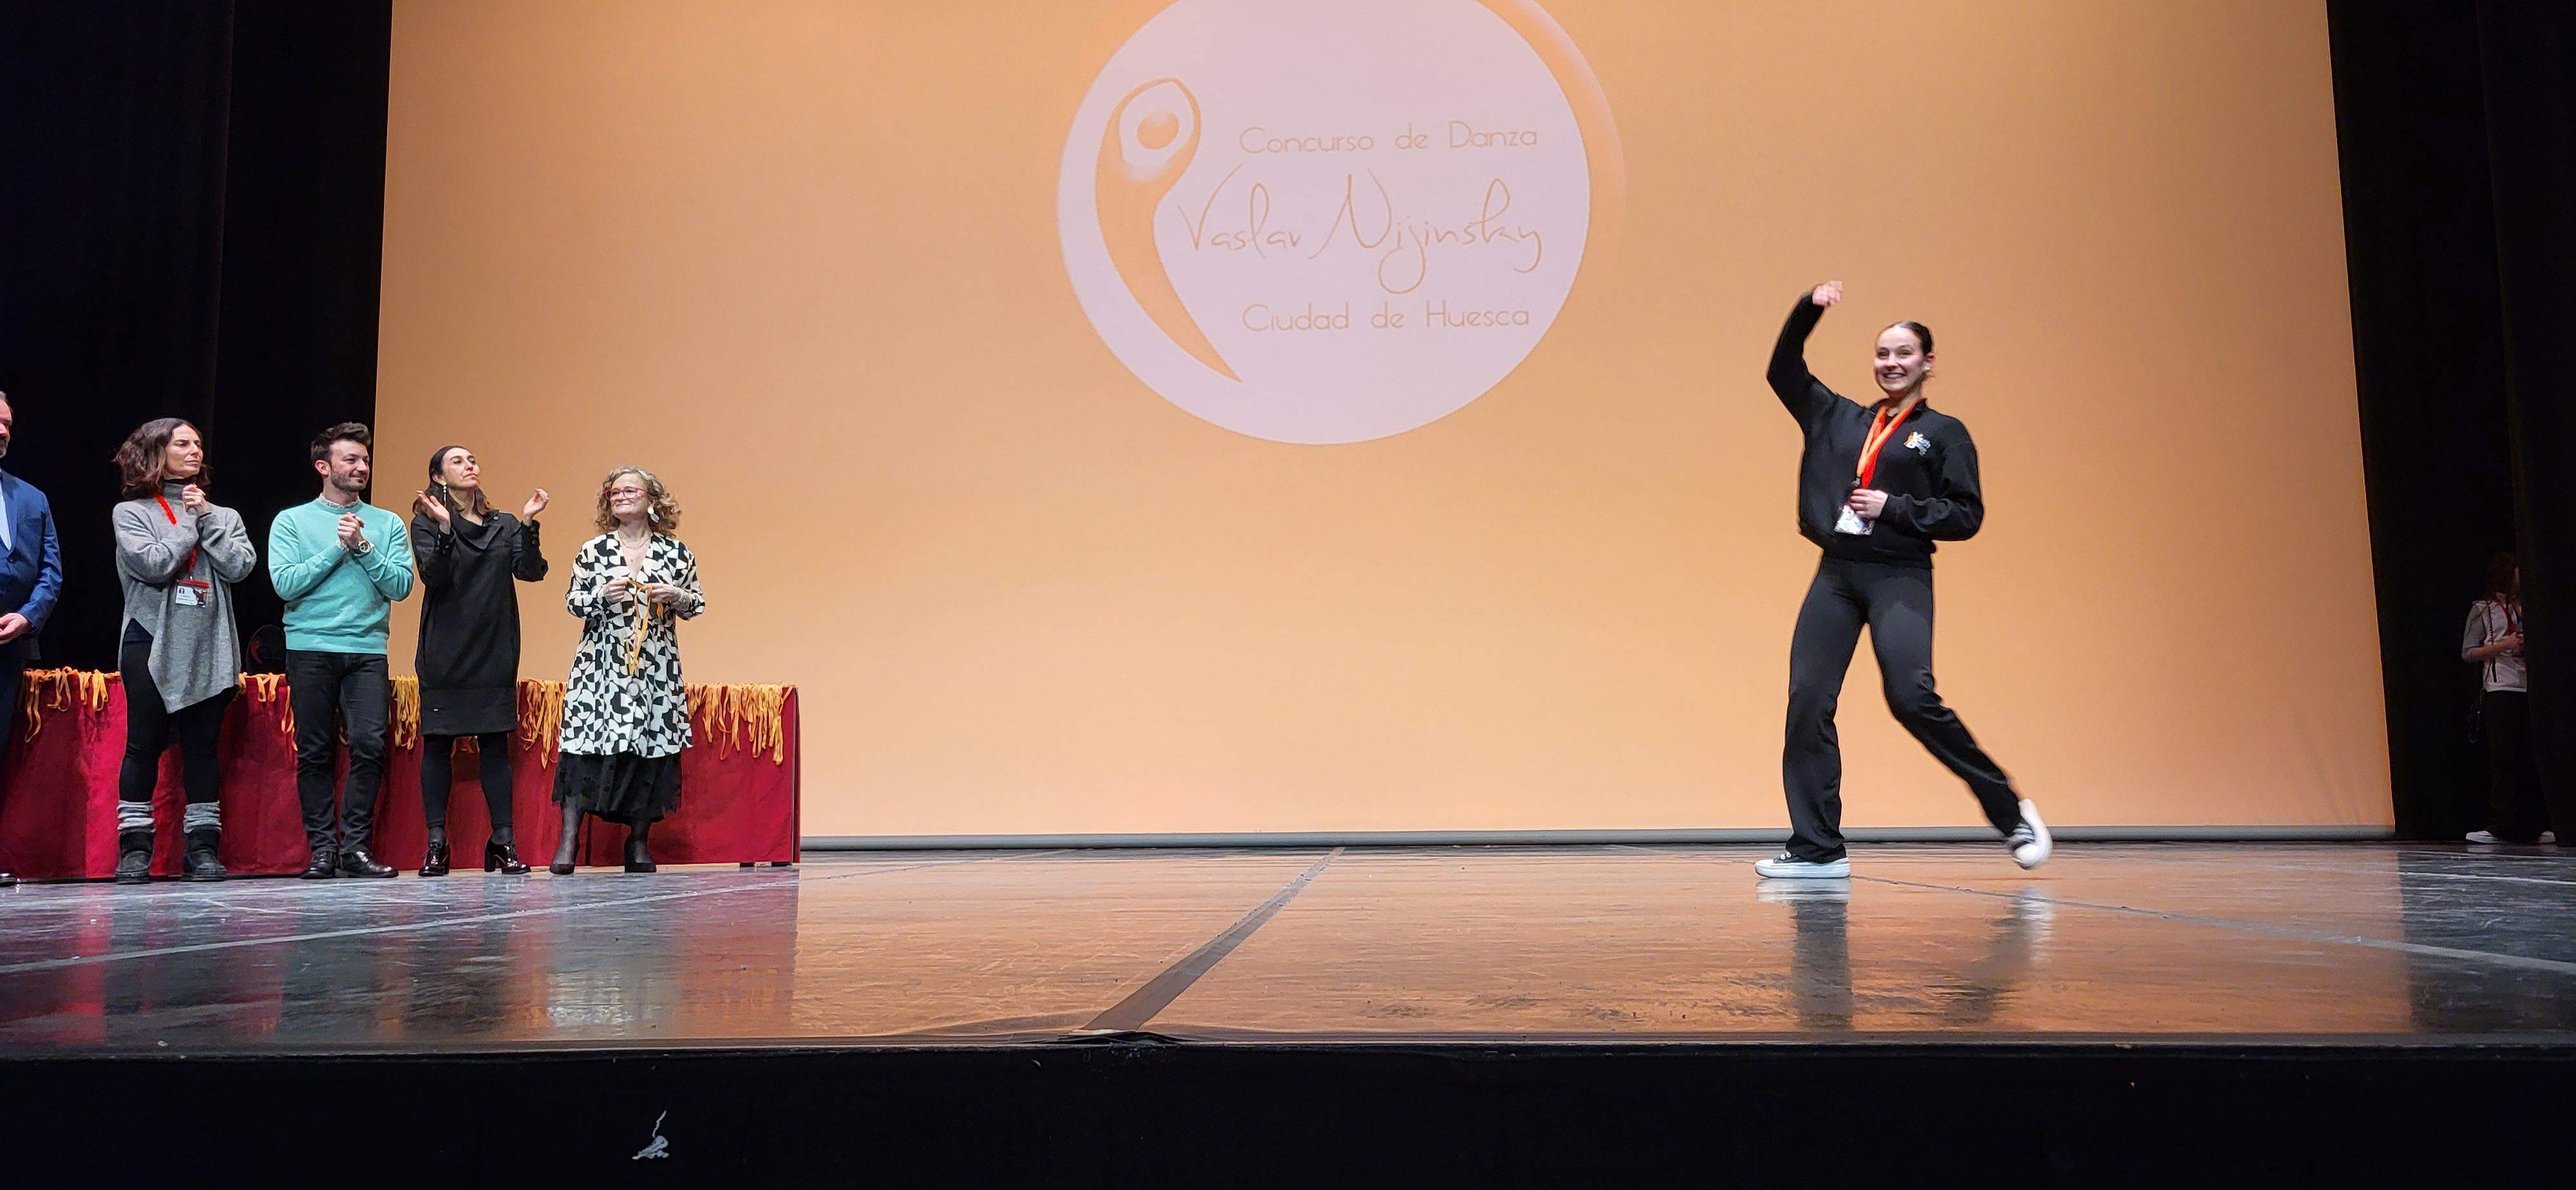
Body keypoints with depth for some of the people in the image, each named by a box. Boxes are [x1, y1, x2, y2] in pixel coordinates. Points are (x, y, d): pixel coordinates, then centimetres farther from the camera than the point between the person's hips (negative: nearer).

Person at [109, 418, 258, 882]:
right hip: (151, 643, -2)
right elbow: (153, 565, -11)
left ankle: (203, 845, 6)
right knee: (144, 745, -1)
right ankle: (135, 847, 4)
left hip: (209, 647, 2)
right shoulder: (131, 512, 6)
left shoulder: (223, 515, 14)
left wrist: (207, 516, -4)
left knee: (203, 746, 3)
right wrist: (190, 522, -2)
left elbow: (241, 566, -3)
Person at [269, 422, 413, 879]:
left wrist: (363, 546, -7)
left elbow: (401, 586, 1)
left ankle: (356, 846, -1)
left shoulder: (388, 524, 12)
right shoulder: (292, 521, 8)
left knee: (370, 745, -10)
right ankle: (322, 848, 8)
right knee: (314, 752, 1)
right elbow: (285, 583, -5)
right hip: (310, 649, -1)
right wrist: (338, 547, -6)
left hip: (368, 651, 1)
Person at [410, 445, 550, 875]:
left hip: (495, 653, 2)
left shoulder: (505, 526, 14)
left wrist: (528, 524, -12)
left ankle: (503, 843, 2)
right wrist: (444, 527, -20)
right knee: (438, 742, 0)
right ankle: (436, 844, 6)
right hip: (445, 653, -2)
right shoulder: (426, 524, 6)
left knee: (496, 743, 1)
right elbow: (435, 577, -9)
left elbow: (531, 571, -1)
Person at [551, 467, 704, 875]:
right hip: (601, 665, 0)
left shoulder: (676, 552, 7)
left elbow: (695, 606, 11)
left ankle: (640, 842, 11)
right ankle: (567, 842, -3)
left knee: (650, 747, -1)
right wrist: (602, 596, -9)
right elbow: (573, 602, 9)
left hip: (656, 668, 1)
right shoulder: (592, 550, 7)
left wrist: (675, 596, -10)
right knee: (586, 743, -8)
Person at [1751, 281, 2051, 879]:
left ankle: (2011, 811, 0)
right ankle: (1817, 849, 1)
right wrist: (1807, 310, 11)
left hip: (1900, 578, -4)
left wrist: (1893, 507, -9)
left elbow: (1967, 517, 1)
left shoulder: (1944, 433, 7)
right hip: (1835, 575, 5)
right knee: (1807, 703, -5)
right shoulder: (1839, 418, 18)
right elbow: (1784, 371, 24)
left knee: (1912, 699, -20)